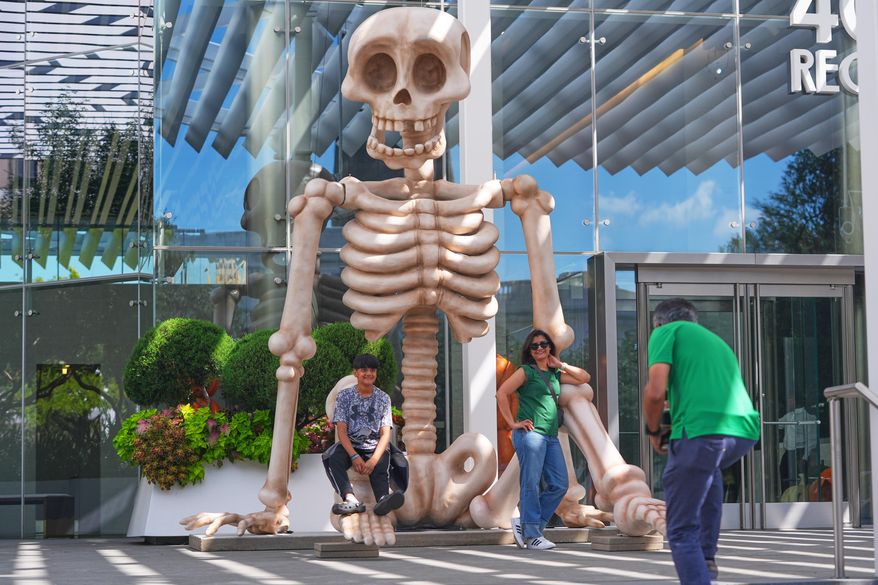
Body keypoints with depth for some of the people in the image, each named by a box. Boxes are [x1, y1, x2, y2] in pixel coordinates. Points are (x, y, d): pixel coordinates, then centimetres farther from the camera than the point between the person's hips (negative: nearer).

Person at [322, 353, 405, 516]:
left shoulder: (383, 398, 8)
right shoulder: (345, 396, 6)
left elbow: (385, 433, 0)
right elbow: (341, 430, -2)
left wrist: (374, 459, -18)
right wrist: (354, 456, -20)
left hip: (375, 447, 0)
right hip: (350, 445, 0)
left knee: (380, 468, -34)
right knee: (331, 459, -34)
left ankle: (383, 499, -67)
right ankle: (351, 500, -54)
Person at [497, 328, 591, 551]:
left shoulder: (555, 374, 19)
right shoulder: (526, 372, 1)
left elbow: (584, 377, 22)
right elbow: (502, 393, -7)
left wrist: (560, 365, 14)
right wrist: (513, 423, -9)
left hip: (551, 437, 7)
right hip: (530, 433, -7)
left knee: (559, 485, 3)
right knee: (531, 484, -7)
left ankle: (525, 524, 12)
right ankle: (532, 534, -3)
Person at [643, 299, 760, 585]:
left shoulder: (665, 332, 13)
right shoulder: (717, 341, 33)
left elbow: (655, 392, -2)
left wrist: (653, 432, 14)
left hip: (701, 430, -7)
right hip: (745, 431, 7)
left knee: (682, 530, 3)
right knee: (709, 466, 40)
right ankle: (707, 556, 35)